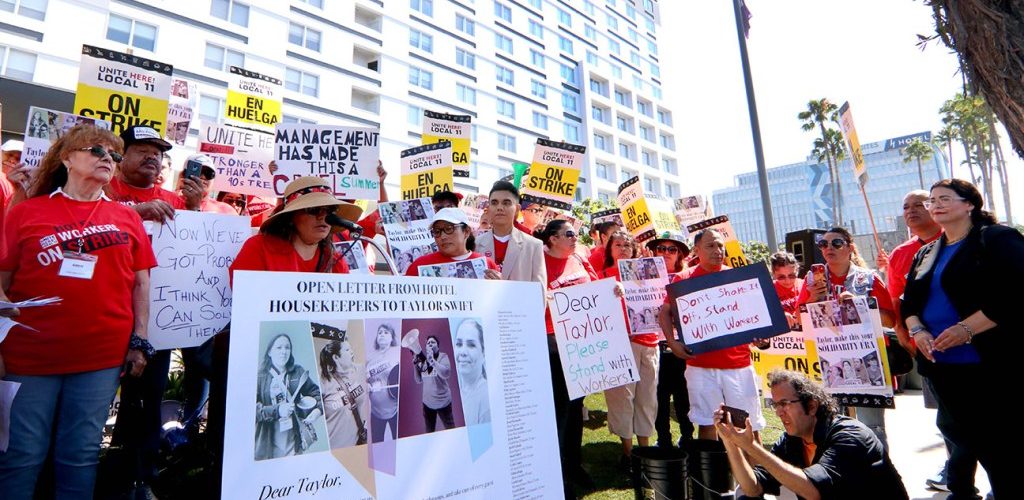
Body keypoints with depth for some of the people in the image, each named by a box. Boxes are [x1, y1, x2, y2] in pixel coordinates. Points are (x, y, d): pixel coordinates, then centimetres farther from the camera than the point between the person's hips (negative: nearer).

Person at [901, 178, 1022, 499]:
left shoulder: (998, 240, -5)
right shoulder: (925, 255, 14)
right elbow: (909, 302, 15)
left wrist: (966, 329, -23)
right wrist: (917, 330, -5)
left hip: (990, 364, -6)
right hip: (940, 363, 6)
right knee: (962, 433, 18)